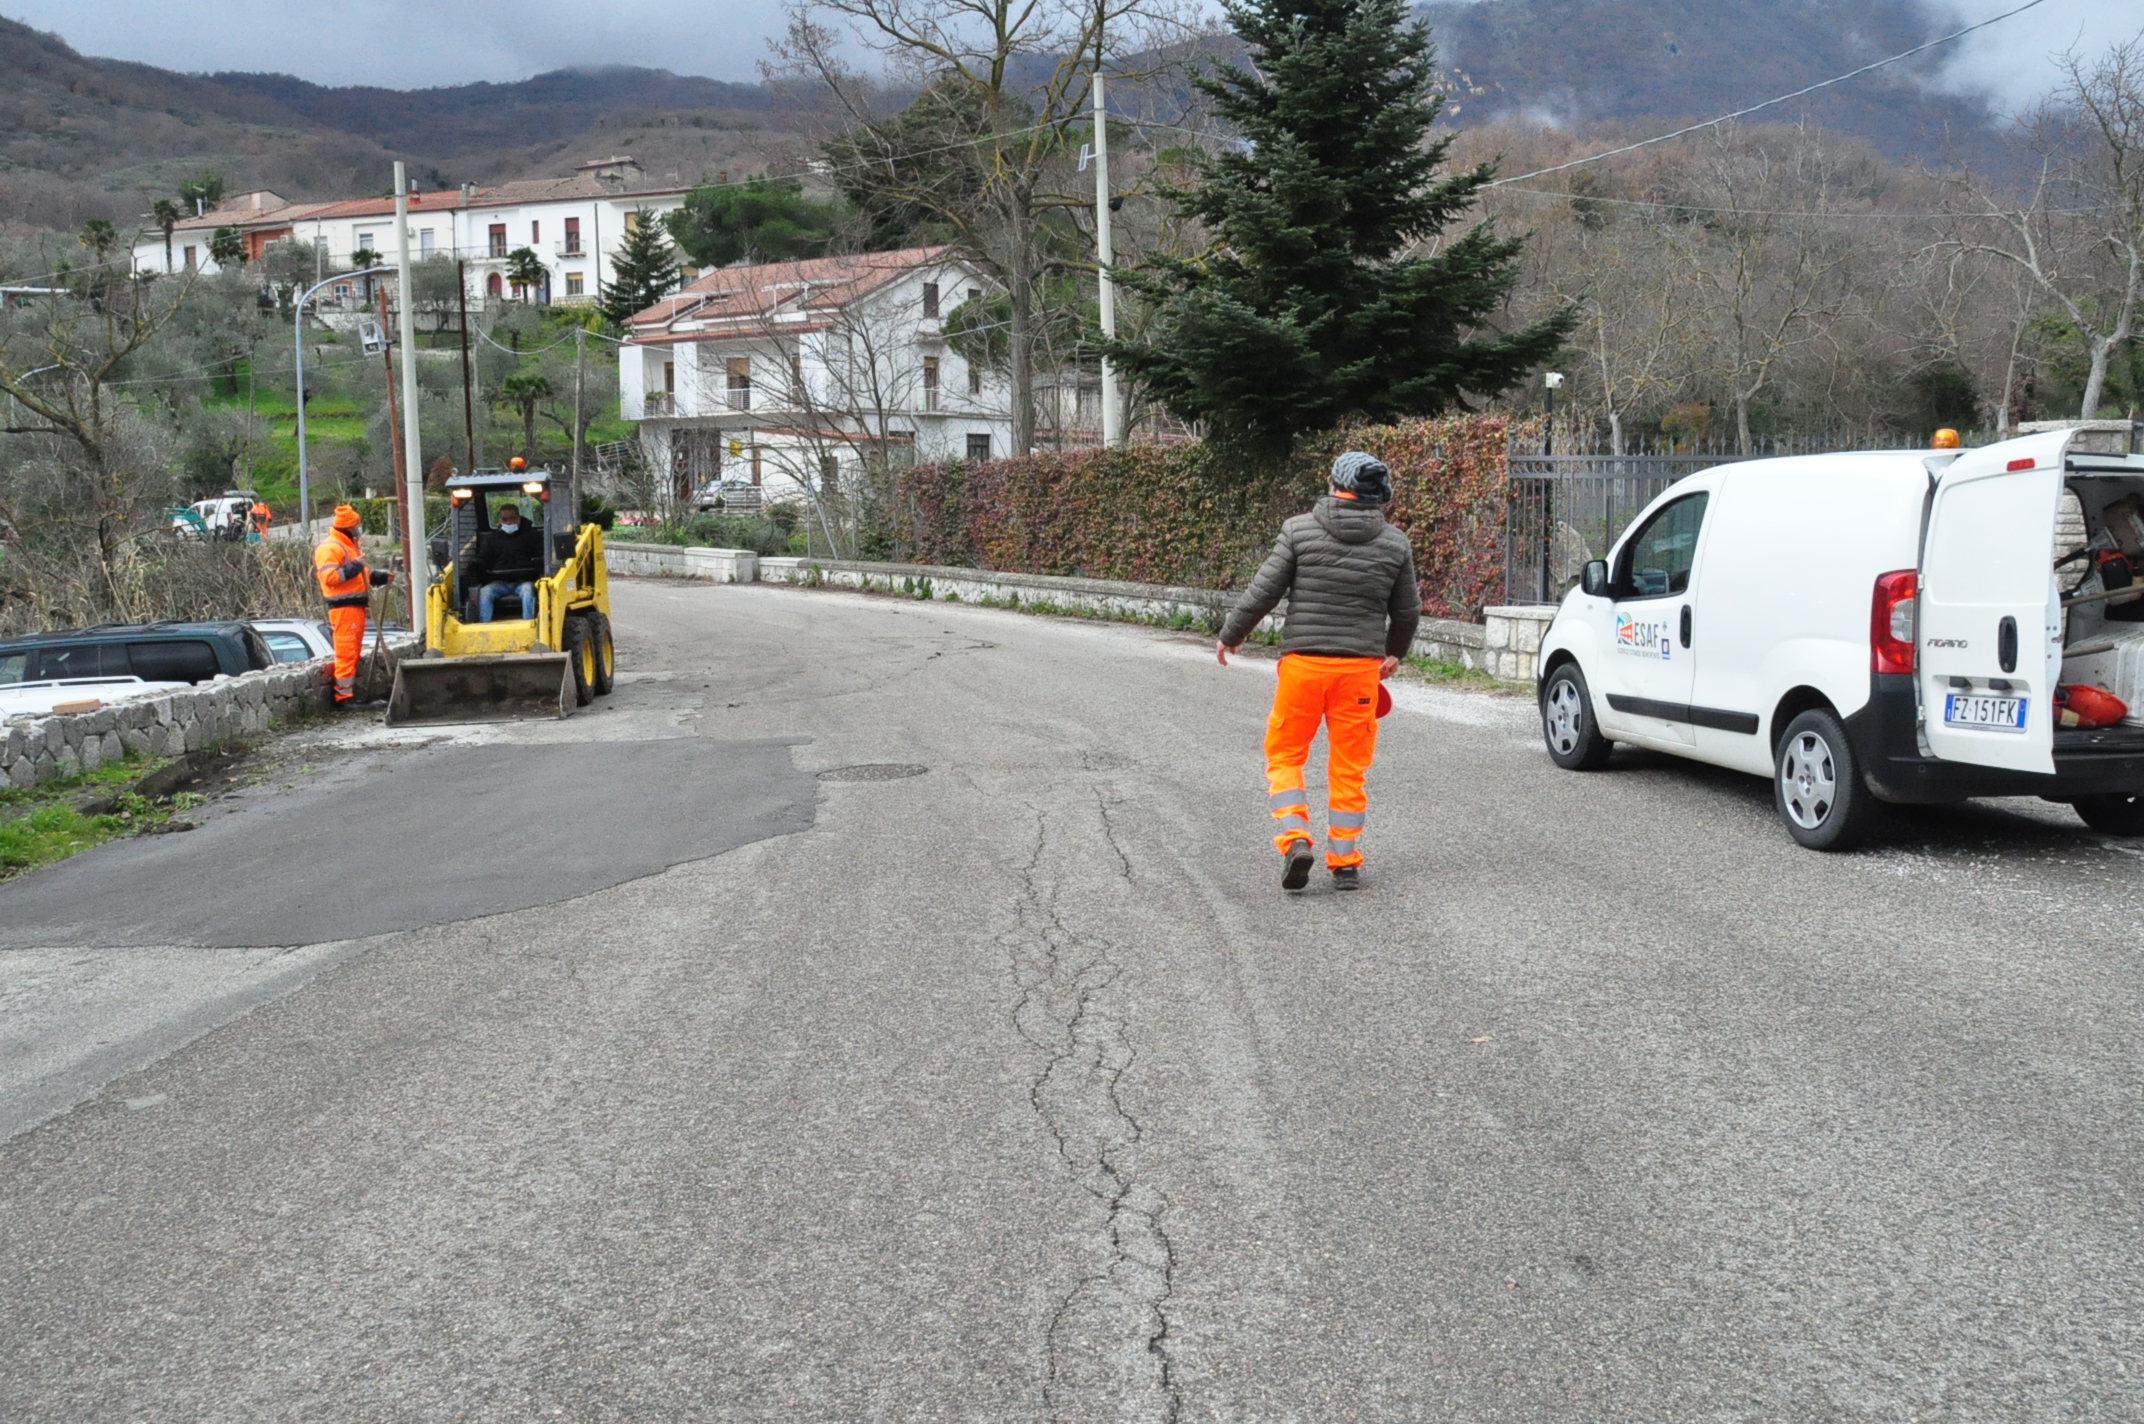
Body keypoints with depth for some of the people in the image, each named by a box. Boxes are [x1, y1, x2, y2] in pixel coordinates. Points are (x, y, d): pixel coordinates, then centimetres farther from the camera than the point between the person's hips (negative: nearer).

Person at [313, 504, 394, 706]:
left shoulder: (351, 545, 23)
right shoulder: (330, 548, -10)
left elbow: (362, 575, 29)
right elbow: (330, 576, -21)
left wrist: (381, 577, 14)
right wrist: (355, 567, -22)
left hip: (356, 605, 10)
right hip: (343, 607, -10)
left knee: (354, 651, 12)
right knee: (345, 651, -12)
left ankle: (351, 692, 18)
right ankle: (344, 696, -13)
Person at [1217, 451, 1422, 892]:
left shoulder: (1299, 530, -4)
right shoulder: (1395, 543, 4)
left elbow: (1263, 592, -3)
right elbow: (1408, 611, 12)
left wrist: (1230, 635, 11)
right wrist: (1394, 652, 31)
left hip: (1303, 661, -2)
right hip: (1361, 664, 2)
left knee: (1284, 755, 10)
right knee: (1349, 765, 10)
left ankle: (1295, 839, -8)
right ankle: (1345, 861, 12)